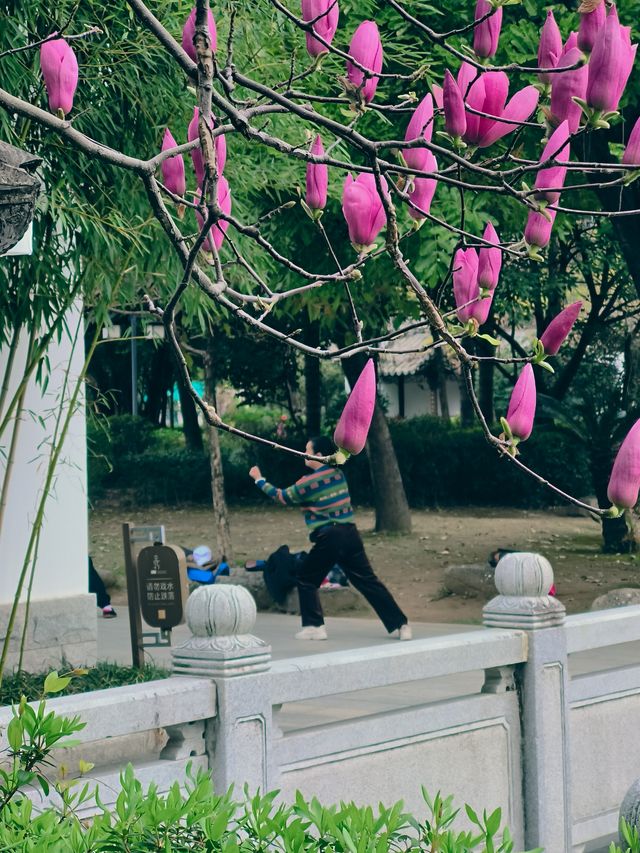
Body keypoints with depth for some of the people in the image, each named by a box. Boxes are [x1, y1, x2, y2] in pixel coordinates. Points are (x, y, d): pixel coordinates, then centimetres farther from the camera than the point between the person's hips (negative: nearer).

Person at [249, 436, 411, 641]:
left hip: (329, 539, -6)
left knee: (305, 579, 12)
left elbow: (282, 497, 6)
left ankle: (314, 627, 6)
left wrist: (259, 480, 16)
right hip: (350, 534, 6)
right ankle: (400, 625, 1)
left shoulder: (309, 482, -8)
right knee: (368, 581, 6)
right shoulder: (338, 474, 10)